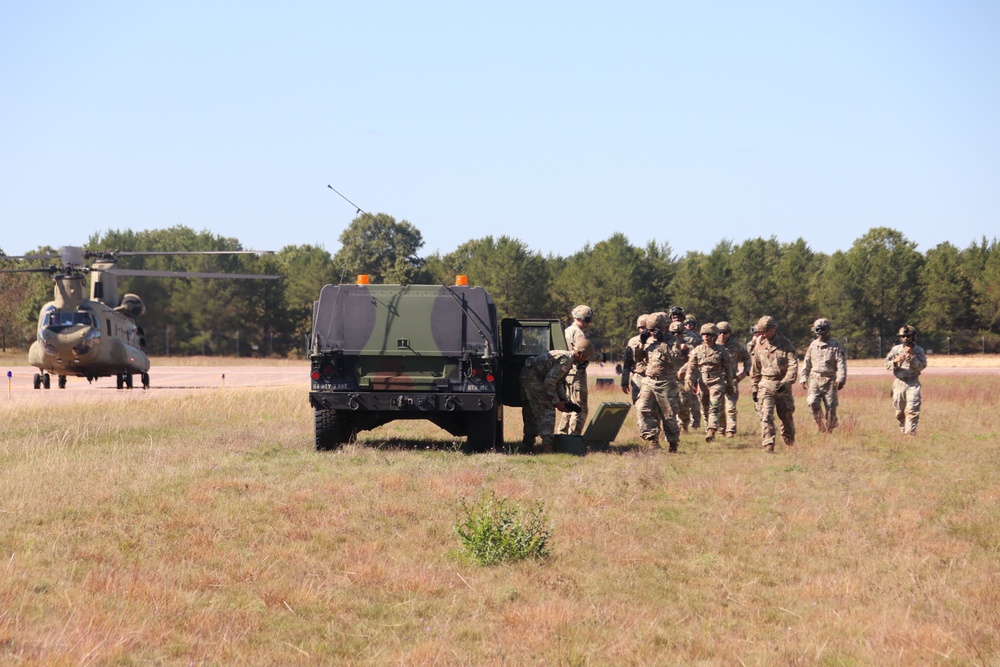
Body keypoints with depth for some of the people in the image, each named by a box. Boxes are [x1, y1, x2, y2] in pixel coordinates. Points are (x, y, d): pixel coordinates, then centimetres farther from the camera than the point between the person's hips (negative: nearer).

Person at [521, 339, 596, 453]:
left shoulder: (566, 357, 16)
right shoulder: (566, 360, -17)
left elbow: (559, 383, 24)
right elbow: (550, 381, -21)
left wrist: (565, 400, 15)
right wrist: (557, 402, -12)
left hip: (526, 375, 11)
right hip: (533, 376, -11)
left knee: (531, 411, 18)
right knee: (547, 410, -10)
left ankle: (528, 443, 26)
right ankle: (547, 445, -15)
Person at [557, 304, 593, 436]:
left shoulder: (566, 331, 17)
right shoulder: (578, 333, -13)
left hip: (565, 372, 10)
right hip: (577, 372, -10)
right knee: (580, 408, -7)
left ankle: (561, 434, 21)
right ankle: (573, 435, -10)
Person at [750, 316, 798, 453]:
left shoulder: (786, 344, -2)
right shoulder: (759, 346, 7)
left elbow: (793, 365, -9)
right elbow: (755, 369, 17)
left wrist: (785, 382, -21)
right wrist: (755, 387, 16)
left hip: (783, 385, -1)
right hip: (766, 385, 1)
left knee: (787, 417, 10)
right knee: (766, 416, -14)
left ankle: (790, 444, 31)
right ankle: (768, 446, -19)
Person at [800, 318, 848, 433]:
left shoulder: (835, 346, 1)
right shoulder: (813, 345, 13)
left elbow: (841, 363, -5)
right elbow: (807, 363, 19)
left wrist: (840, 379, -16)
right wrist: (804, 378, 14)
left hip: (829, 380, -3)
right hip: (815, 379, 3)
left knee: (830, 406, -3)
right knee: (812, 403, -14)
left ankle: (829, 429, 7)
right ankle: (821, 425, 2)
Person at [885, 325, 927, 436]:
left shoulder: (919, 350, 3)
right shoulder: (896, 349, 7)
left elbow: (921, 366, -6)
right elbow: (887, 364, 3)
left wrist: (912, 356, -15)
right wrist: (895, 361, -17)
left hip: (913, 383, -3)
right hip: (899, 382, 3)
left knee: (912, 410, -15)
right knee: (900, 412, 9)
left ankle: (910, 433, -19)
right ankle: (903, 431, 25)